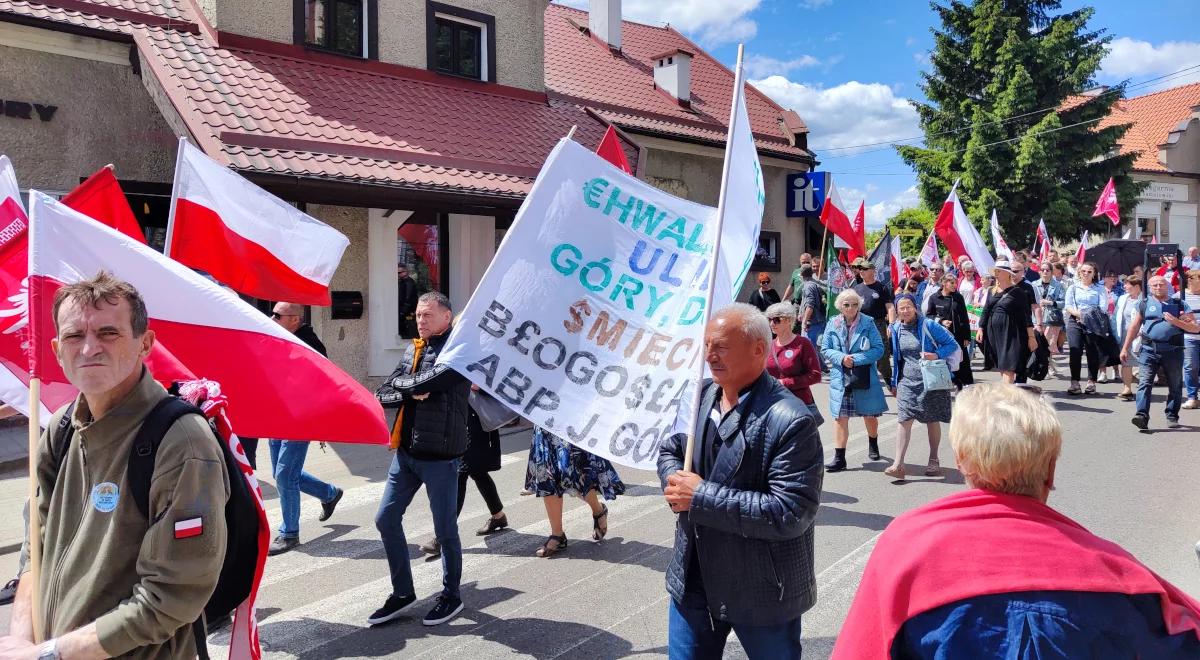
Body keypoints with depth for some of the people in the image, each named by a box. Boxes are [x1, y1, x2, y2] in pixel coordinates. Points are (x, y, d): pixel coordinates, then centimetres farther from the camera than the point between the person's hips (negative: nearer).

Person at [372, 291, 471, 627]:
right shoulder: (412, 350, 11)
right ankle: (402, 593, 25)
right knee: (386, 518, 10)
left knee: (445, 529, 5)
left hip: (440, 455, -7)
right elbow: (383, 395, 7)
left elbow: (428, 381, -24)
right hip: (406, 451, 7)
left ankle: (451, 596, 25)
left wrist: (401, 383, -5)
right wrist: (410, 394, -12)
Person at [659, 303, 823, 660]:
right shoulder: (700, 396, 1)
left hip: (763, 595, -5)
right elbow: (669, 449, 13)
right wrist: (676, 483, -11)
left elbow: (790, 514, -26)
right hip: (693, 581, 6)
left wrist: (701, 497, -25)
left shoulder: (791, 422, -22)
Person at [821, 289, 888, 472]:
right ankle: (839, 458, 4)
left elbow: (878, 349, -8)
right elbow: (825, 349, 4)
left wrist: (856, 359, -17)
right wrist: (841, 358, -14)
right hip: (840, 378, 1)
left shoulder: (868, 323, -5)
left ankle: (873, 445, 42)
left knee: (870, 414, 13)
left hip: (864, 378, -1)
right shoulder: (833, 324, 1)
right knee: (841, 417, -1)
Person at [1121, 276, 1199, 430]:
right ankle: (1142, 416, -20)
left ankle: (1172, 417, 21)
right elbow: (1134, 327, 13)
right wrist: (1125, 348, 10)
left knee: (1175, 386, 9)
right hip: (1149, 349, -1)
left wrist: (1176, 322, -12)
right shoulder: (1145, 304, 10)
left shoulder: (1180, 305, 9)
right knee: (1144, 383, -12)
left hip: (1173, 351, 1)